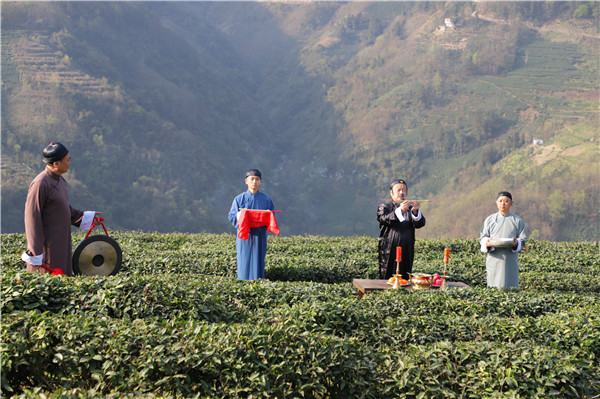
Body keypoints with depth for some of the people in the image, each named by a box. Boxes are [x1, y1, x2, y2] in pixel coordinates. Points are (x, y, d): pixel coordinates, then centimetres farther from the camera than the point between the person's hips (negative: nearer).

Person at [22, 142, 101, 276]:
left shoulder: (59, 180, 9)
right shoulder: (40, 184, -20)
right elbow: (32, 218, -19)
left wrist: (87, 216, 17)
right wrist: (35, 254, -19)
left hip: (60, 242, 9)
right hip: (47, 244, -9)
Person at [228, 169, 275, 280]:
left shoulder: (265, 199, 7)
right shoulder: (239, 199, 4)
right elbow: (232, 216, 4)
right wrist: (240, 216, -17)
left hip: (259, 235, 1)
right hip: (244, 234, -1)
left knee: (258, 261, 1)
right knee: (244, 262, -1)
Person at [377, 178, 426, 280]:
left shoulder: (410, 208, 15)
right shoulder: (384, 207, 6)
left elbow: (420, 223, -2)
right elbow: (384, 219, -16)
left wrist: (415, 211, -22)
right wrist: (400, 210, -30)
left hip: (407, 252, 3)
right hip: (389, 252, -3)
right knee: (387, 280, -3)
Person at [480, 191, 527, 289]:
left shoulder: (517, 220, 10)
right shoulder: (489, 220, 13)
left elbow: (523, 239, 8)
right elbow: (482, 237, 11)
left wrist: (517, 243, -16)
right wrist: (487, 243, -12)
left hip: (510, 260, 0)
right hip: (494, 258, 0)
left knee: (510, 287, -3)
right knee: (493, 287, -2)